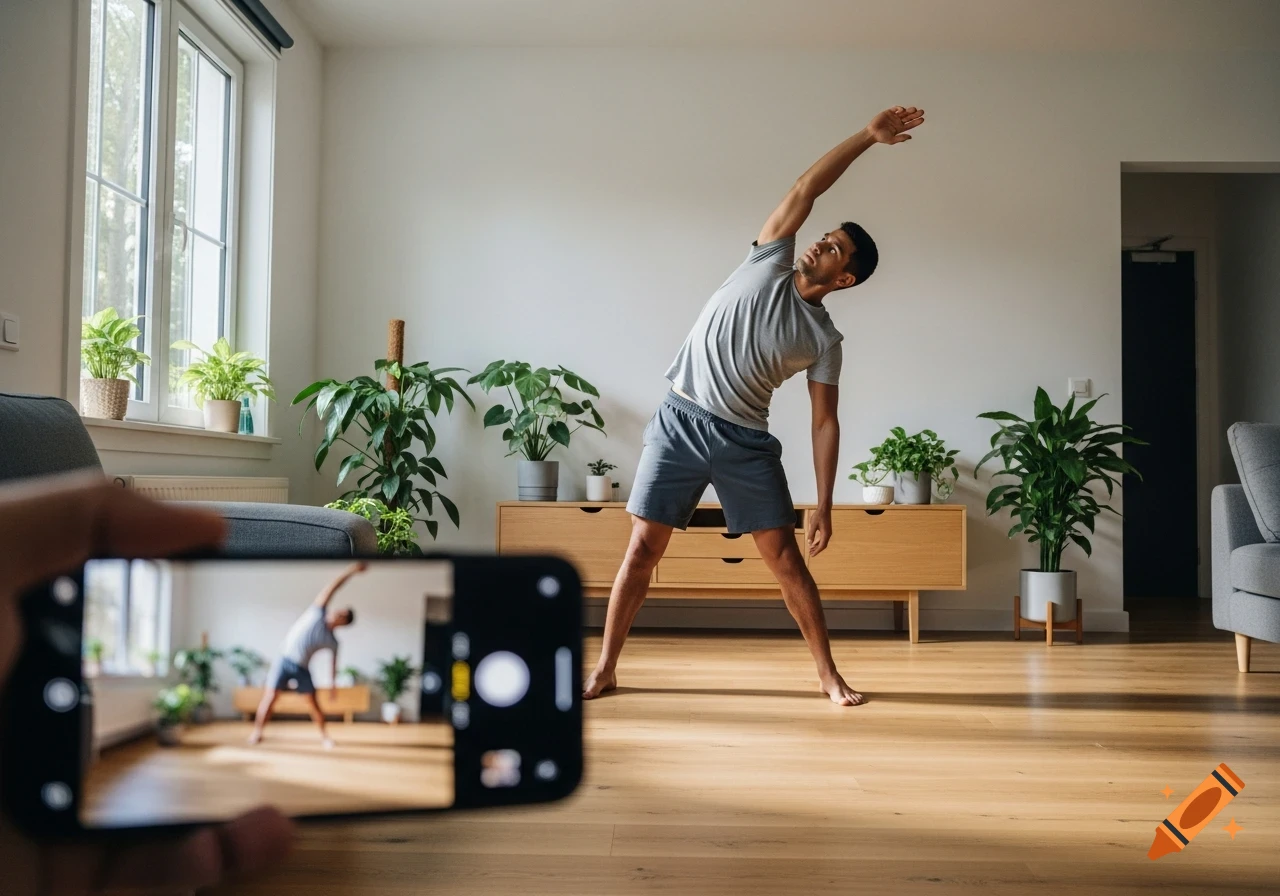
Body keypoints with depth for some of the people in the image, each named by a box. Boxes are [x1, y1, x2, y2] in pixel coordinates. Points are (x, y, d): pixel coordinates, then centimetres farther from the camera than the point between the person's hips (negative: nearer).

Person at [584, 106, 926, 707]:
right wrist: (866, 137, 1)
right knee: (643, 549, 0)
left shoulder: (825, 339, 3)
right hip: (679, 423, 0)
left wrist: (824, 505, -5)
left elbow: (824, 422, 1)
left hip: (745, 442, 0)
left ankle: (829, 674, 15)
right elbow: (804, 191, -1)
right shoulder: (769, 264, 6)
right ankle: (605, 668, 12)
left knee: (786, 559, 1)